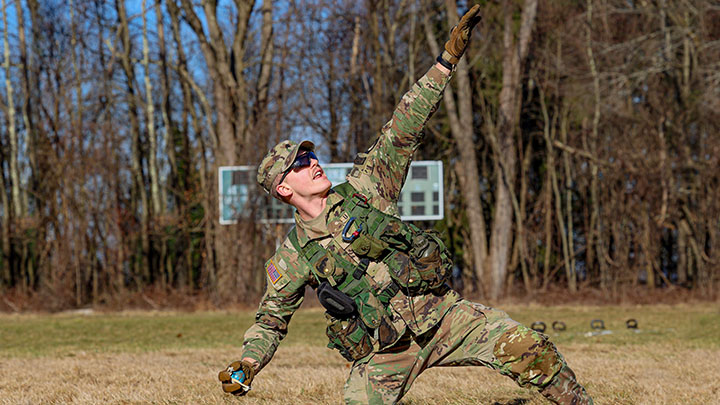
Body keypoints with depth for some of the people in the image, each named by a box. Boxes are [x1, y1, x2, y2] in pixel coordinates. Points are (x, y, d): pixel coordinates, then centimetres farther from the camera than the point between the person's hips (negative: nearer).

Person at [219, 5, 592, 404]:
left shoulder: (362, 191, 4)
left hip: (441, 313, 1)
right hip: (384, 353, -1)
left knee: (526, 347, -15)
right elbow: (270, 320, 12)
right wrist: (246, 365, -8)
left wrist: (447, 60, -5)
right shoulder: (292, 258, 1)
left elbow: (403, 131, 0)